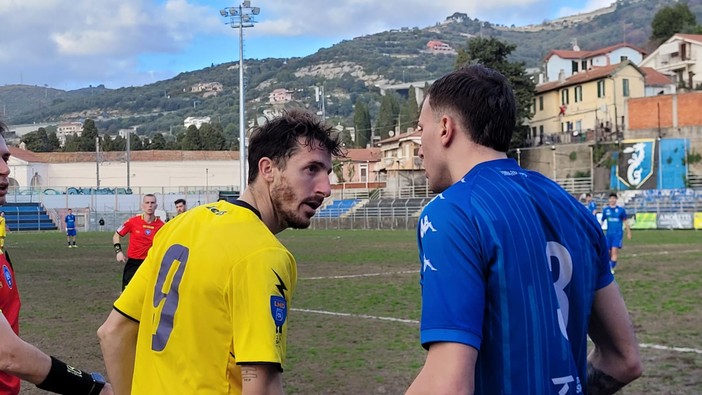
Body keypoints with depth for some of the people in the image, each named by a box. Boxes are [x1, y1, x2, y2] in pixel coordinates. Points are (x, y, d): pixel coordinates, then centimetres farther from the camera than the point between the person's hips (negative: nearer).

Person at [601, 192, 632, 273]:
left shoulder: (621, 209, -2)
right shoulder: (605, 210, 4)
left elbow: (625, 221, 8)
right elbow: (602, 221, 14)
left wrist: (629, 233, 13)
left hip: (618, 233, -3)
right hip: (609, 233, 3)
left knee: (614, 251, -15)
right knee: (609, 252, 5)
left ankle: (611, 268, -14)